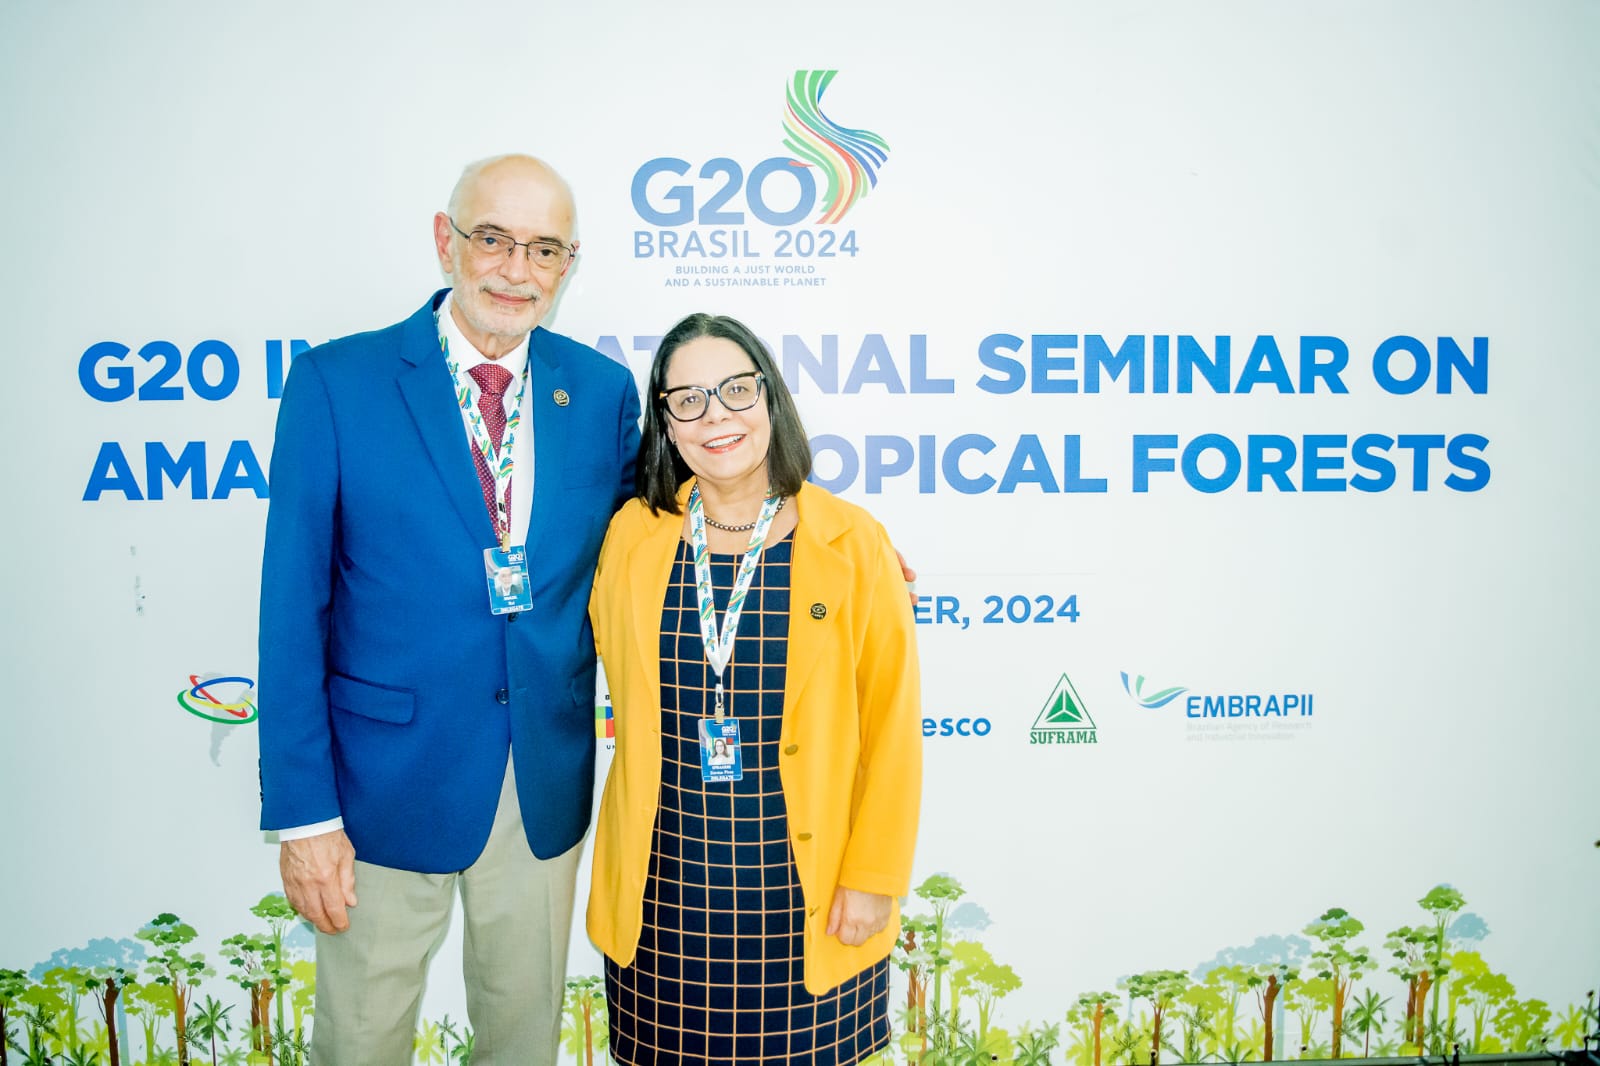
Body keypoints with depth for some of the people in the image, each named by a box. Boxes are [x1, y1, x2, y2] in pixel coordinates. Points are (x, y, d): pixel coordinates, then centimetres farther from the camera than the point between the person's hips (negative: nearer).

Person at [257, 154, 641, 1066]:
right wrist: (304, 811, -11)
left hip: (548, 784, 3)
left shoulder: (604, 391, 0)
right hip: (388, 779, -2)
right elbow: (294, 609, -9)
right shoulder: (336, 382, -9)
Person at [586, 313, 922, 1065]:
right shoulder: (632, 534, -2)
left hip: (804, 882, -2)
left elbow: (890, 723, -6)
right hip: (664, 884, 2)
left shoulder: (852, 543, -9)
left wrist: (874, 877, -5)